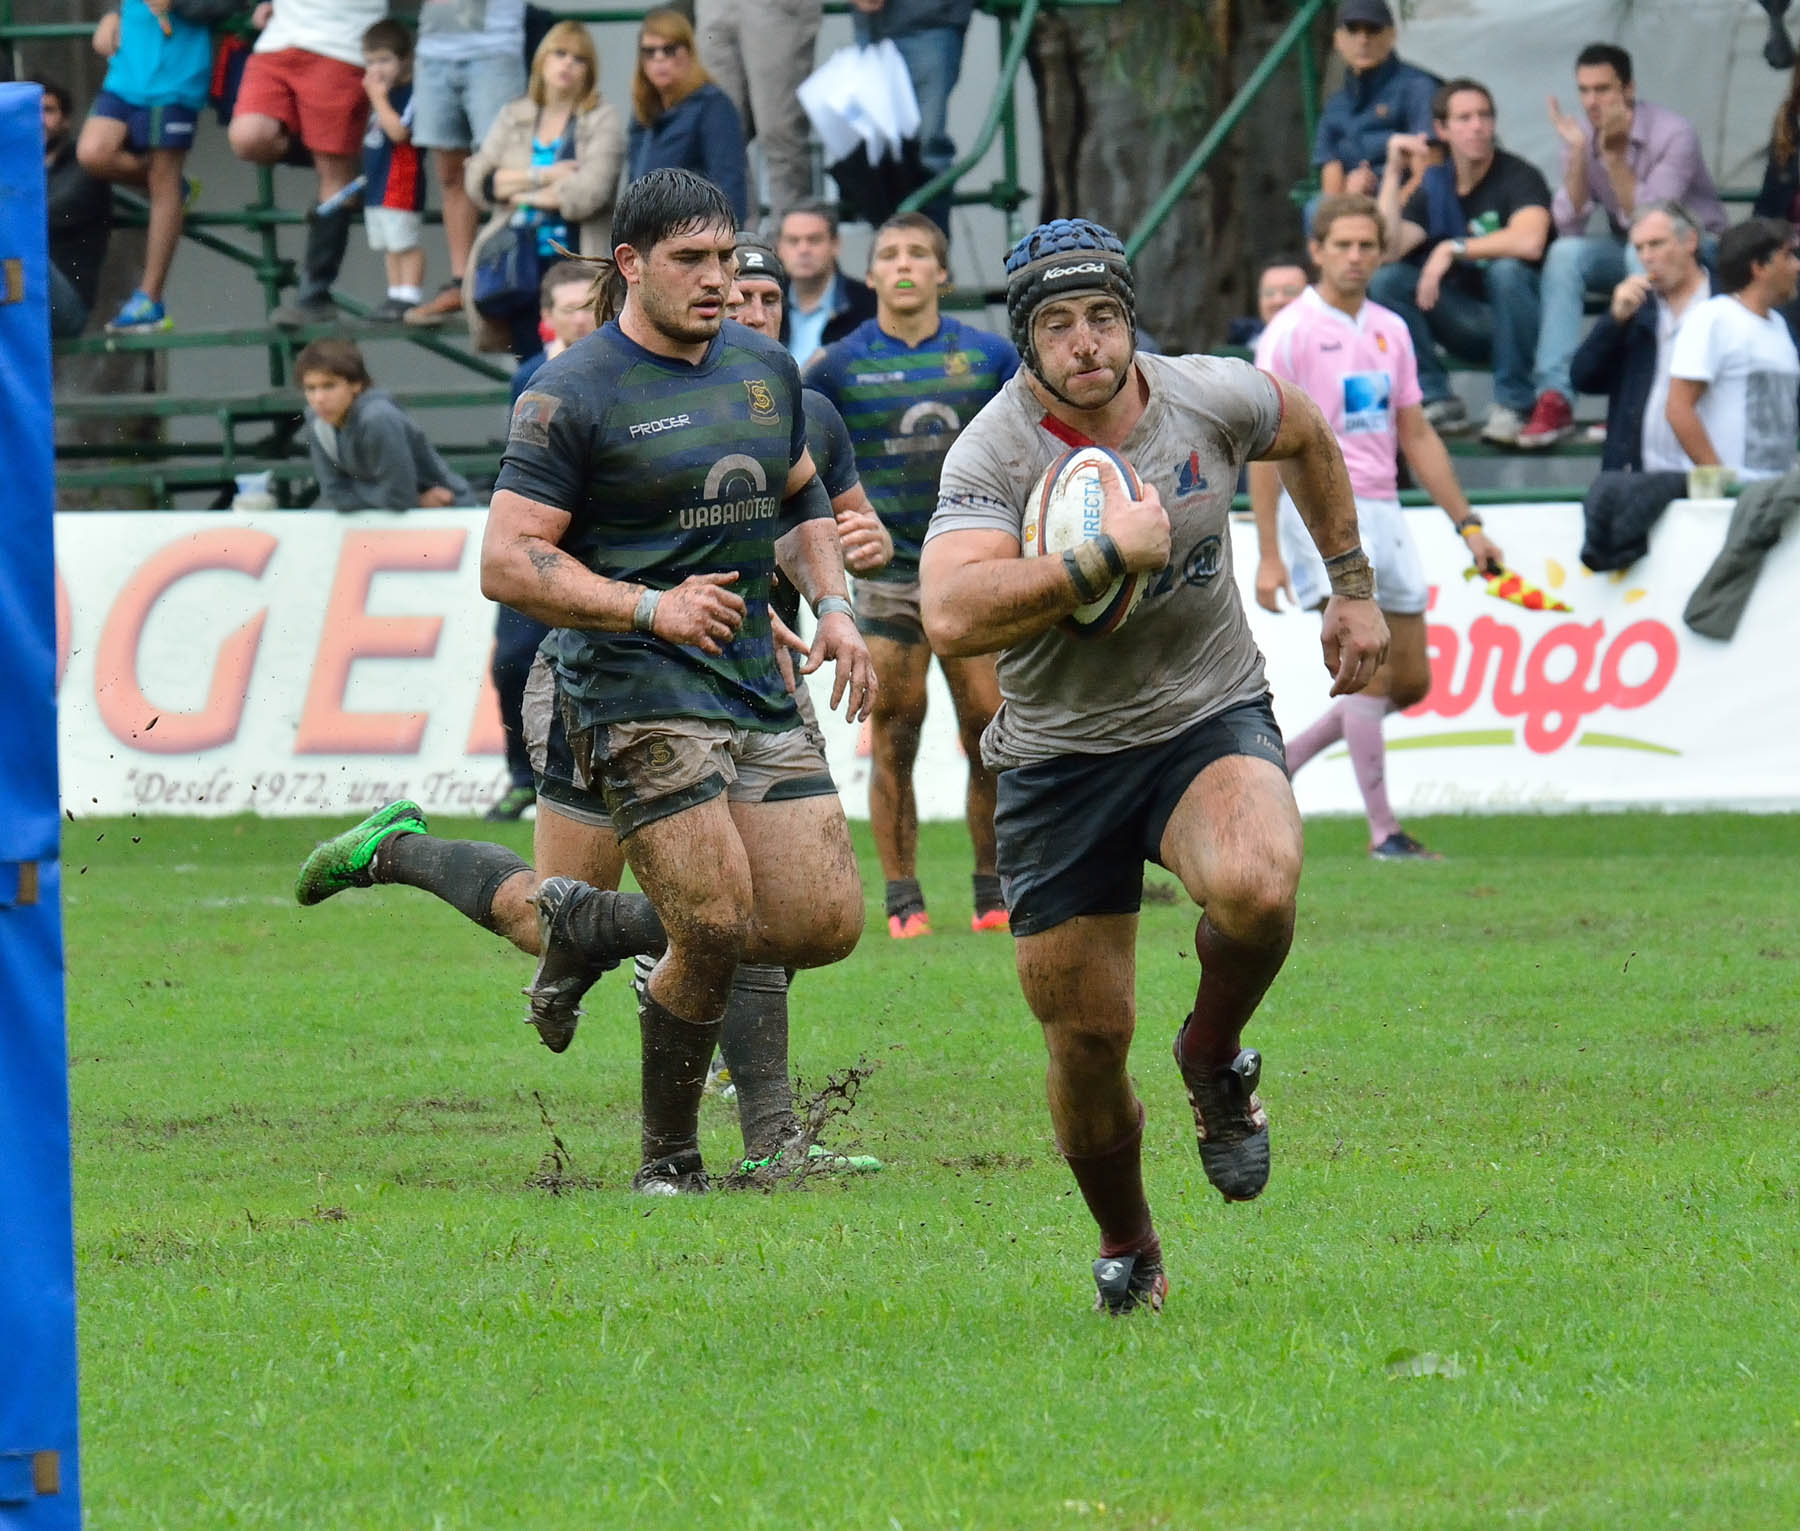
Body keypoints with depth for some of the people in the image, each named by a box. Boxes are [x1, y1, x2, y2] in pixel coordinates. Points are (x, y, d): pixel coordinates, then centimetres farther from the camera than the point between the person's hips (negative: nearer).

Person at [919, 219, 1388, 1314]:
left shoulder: (1211, 400, -7)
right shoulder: (993, 454, -16)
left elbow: (1307, 435, 19)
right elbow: (954, 618, -33)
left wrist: (1354, 587, 22)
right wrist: (1107, 556, -34)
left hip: (1211, 722, 1)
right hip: (1060, 759, -1)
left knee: (1254, 888, -33)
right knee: (1087, 1042, 1)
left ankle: (1216, 1057, 0)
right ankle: (1128, 1252, 29)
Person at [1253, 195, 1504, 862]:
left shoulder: (1390, 330, 12)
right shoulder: (1291, 332, -7)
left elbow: (1416, 436, 18)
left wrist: (1467, 524, 13)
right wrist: (1268, 554, -14)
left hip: (1383, 516, 7)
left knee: (1411, 682, 6)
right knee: (1372, 670, -15)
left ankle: (1279, 765, 20)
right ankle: (1383, 832, -11)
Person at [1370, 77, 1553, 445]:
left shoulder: (1517, 177, -12)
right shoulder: (1433, 186, 5)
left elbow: (1529, 242, -33)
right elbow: (1386, 249, -9)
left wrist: (1453, 249, -27)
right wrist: (1393, 173, -14)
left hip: (1519, 316, -5)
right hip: (1468, 324, 5)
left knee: (1506, 269, -36)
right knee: (1386, 280, -13)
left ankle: (1513, 405, -24)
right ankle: (1438, 402, -11)